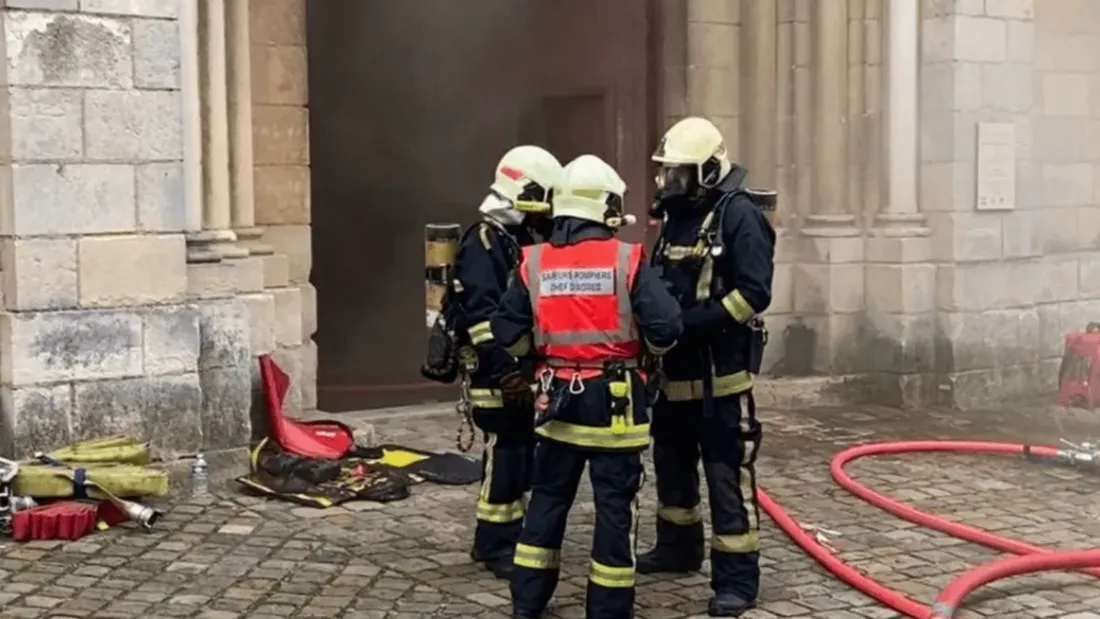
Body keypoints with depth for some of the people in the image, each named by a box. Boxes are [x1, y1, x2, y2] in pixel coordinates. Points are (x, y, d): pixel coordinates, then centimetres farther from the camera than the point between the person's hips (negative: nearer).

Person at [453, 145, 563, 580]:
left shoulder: (524, 238, 16)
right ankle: (495, 546, 4)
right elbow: (480, 314, -22)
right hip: (497, 374, -9)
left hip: (523, 369, 9)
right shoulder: (484, 241, -14)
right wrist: (506, 371, -26)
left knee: (521, 454, 14)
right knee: (504, 455, -5)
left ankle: (508, 536, 25)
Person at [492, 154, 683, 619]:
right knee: (615, 504, 5)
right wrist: (641, 345, 7)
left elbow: (508, 333, 2)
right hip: (614, 399, -4)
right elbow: (665, 328, -14)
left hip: (558, 395, 4)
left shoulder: (533, 263, -1)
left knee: (548, 497, 16)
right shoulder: (627, 260, -11)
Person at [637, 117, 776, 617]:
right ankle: (678, 546, 38)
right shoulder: (676, 213, 13)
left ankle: (737, 579, 0)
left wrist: (692, 323, -23)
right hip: (676, 367, 9)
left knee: (727, 473, -6)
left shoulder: (738, 214, -12)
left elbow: (755, 292, -19)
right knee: (671, 460, 19)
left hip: (721, 370, -9)